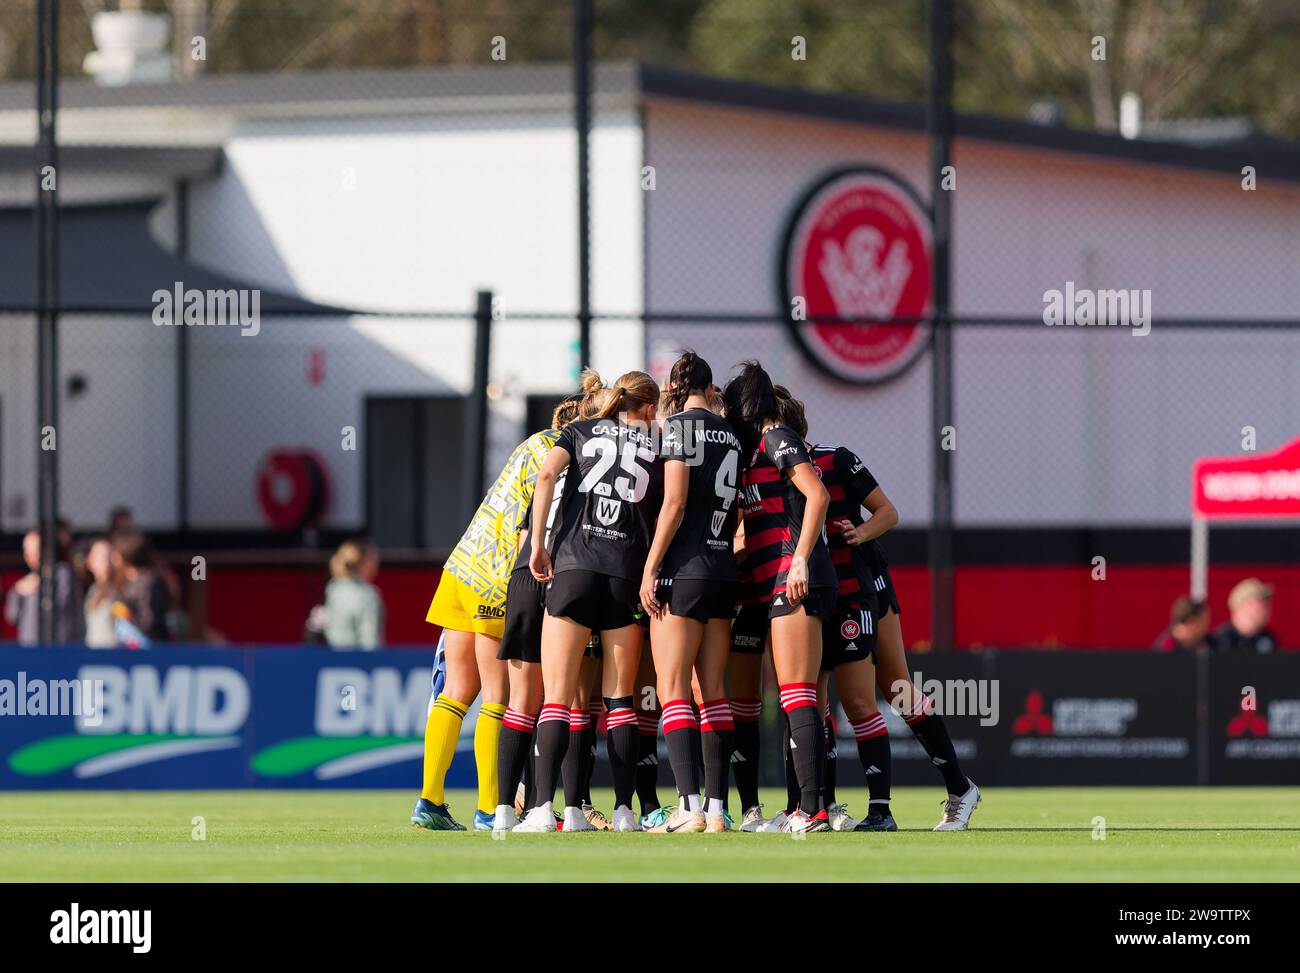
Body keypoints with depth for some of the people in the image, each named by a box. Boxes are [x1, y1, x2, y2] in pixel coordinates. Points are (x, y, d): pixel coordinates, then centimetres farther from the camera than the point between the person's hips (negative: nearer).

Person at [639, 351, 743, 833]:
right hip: (724, 571, 7)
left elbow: (674, 502, -13)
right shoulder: (730, 435, 14)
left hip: (684, 570, -7)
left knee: (673, 690, -7)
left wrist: (651, 568, -11)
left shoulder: (680, 426, -6)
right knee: (713, 693, 8)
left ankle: (690, 807, -17)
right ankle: (716, 809, 4)